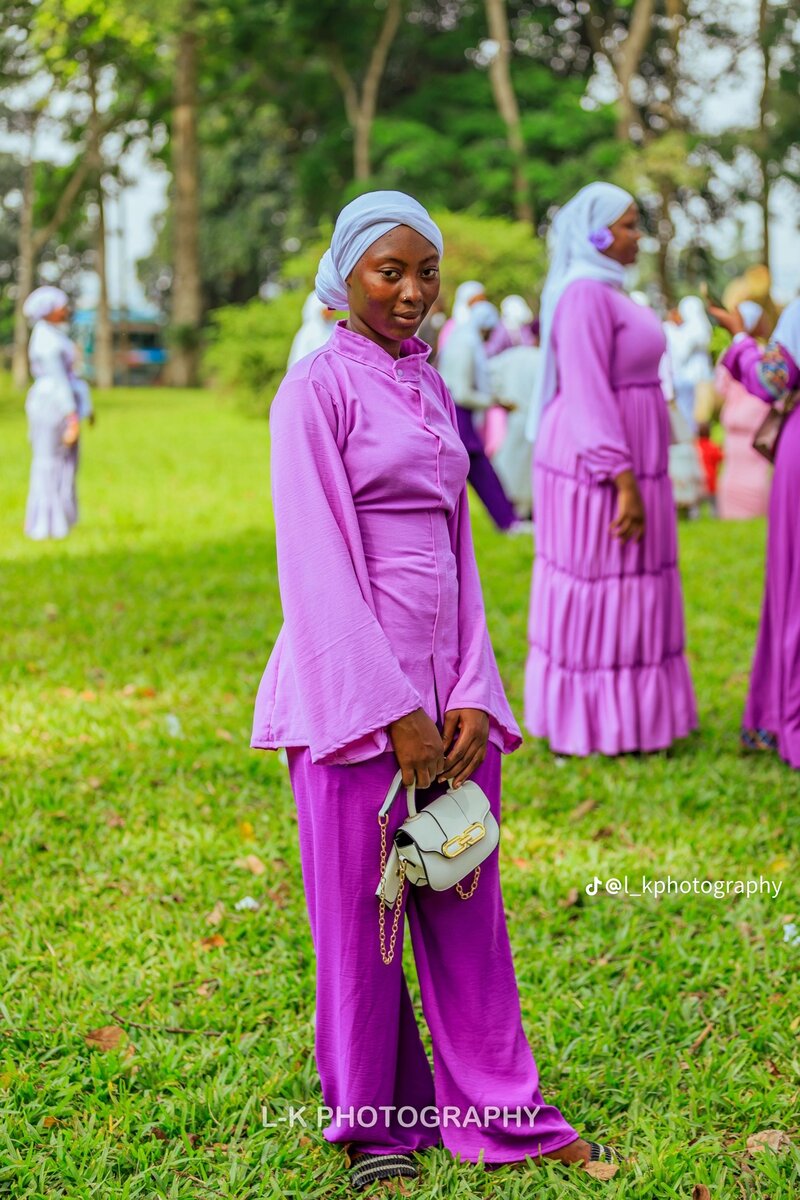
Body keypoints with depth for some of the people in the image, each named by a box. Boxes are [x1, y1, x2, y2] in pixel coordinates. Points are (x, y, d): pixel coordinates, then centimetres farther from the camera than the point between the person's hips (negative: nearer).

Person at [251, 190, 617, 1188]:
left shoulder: (430, 388, 14)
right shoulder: (318, 387, -6)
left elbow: (456, 547, 13)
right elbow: (317, 564, -12)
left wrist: (471, 694, 2)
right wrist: (392, 710, -15)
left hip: (445, 683, 6)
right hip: (351, 684, -6)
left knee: (466, 906, 11)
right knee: (357, 911, 5)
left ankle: (498, 1114, 23)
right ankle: (376, 1127, 21)